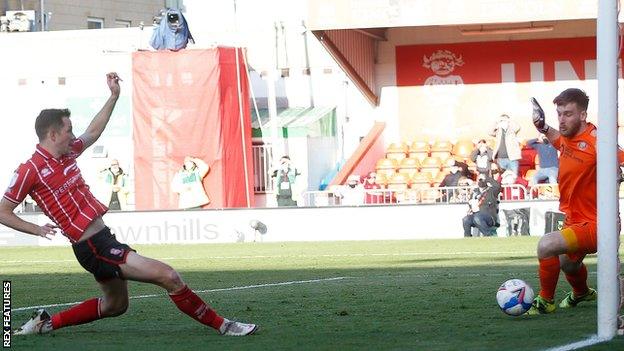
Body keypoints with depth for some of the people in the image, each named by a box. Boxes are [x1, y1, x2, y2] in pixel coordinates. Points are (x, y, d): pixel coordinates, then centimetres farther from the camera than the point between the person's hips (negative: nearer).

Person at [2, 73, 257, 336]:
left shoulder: (67, 153, 10)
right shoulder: (30, 171, -12)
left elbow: (94, 131, 27)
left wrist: (114, 95, 25)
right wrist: (38, 230, -17)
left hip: (103, 240, 10)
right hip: (94, 247, -10)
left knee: (115, 305, 28)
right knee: (168, 276, -15)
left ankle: (47, 323, 31)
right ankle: (221, 325, -5)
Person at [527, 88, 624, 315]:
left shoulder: (595, 142, -26)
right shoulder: (567, 137, 0)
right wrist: (543, 128, 8)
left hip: (593, 225, -9)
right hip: (573, 220, 9)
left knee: (546, 245, -29)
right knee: (568, 264, 34)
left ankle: (545, 302, -7)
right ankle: (581, 293, 68)